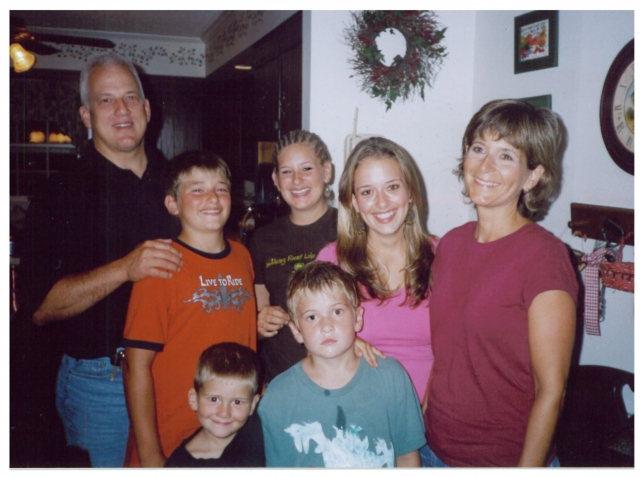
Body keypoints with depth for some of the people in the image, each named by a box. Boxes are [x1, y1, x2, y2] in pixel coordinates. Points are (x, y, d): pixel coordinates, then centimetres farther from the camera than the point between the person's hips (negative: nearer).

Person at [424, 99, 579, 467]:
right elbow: (442, 352, 6)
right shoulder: (450, 244, 0)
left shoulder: (544, 256, -17)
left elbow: (551, 390, -15)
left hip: (506, 460, -5)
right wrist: (419, 430, 3)